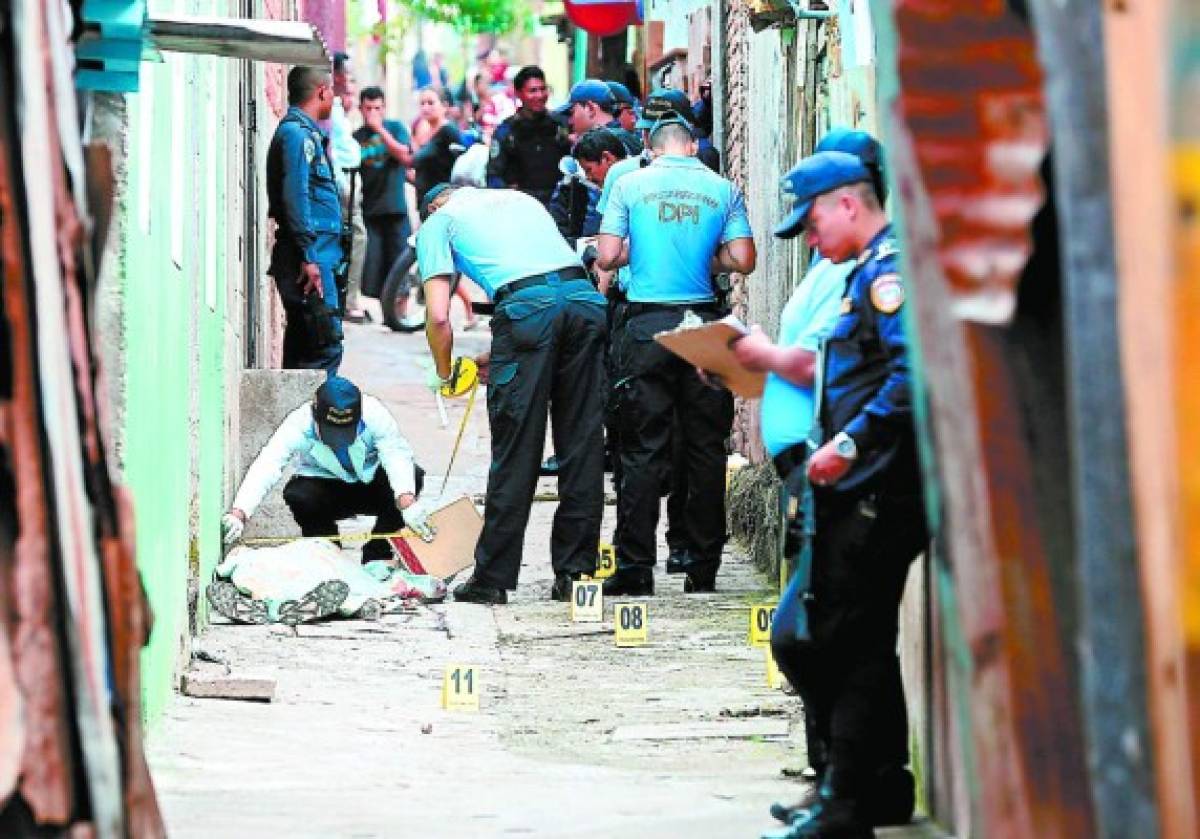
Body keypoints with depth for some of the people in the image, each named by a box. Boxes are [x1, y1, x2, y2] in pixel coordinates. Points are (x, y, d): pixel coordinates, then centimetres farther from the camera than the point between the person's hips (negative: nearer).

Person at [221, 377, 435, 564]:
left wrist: (408, 504, -54)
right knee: (297, 495, -34)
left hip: (371, 482, 1)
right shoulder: (298, 425, -29)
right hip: (326, 489, -1)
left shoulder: (374, 414, -27)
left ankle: (377, 557, -11)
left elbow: (397, 456, -36)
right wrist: (238, 514, -55)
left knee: (413, 476, -28)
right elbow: (266, 467, -39)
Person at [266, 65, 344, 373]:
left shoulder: (307, 132, 21)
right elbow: (295, 197, -19)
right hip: (309, 258, -10)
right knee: (326, 345, -15)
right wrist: (308, 258, -21)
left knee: (302, 345, 11)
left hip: (313, 258, 10)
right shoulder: (296, 133, -11)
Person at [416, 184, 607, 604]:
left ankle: (493, 578, 6)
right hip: (588, 298, 4)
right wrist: (498, 357, 36)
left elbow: (438, 316, 8)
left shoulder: (438, 221, 20)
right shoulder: (521, 200, 35)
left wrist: (442, 372, 25)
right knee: (583, 447, 9)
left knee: (515, 452, 1)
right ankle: (574, 573, 13)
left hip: (526, 305, -4)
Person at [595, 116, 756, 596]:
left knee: (643, 451, 1)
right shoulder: (723, 191, 5)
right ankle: (703, 569, 9)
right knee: (706, 449, 8)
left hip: (646, 325, -1)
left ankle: (636, 569, -1)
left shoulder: (630, 184, 2)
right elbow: (743, 260, -1)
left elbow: (606, 256, -3)